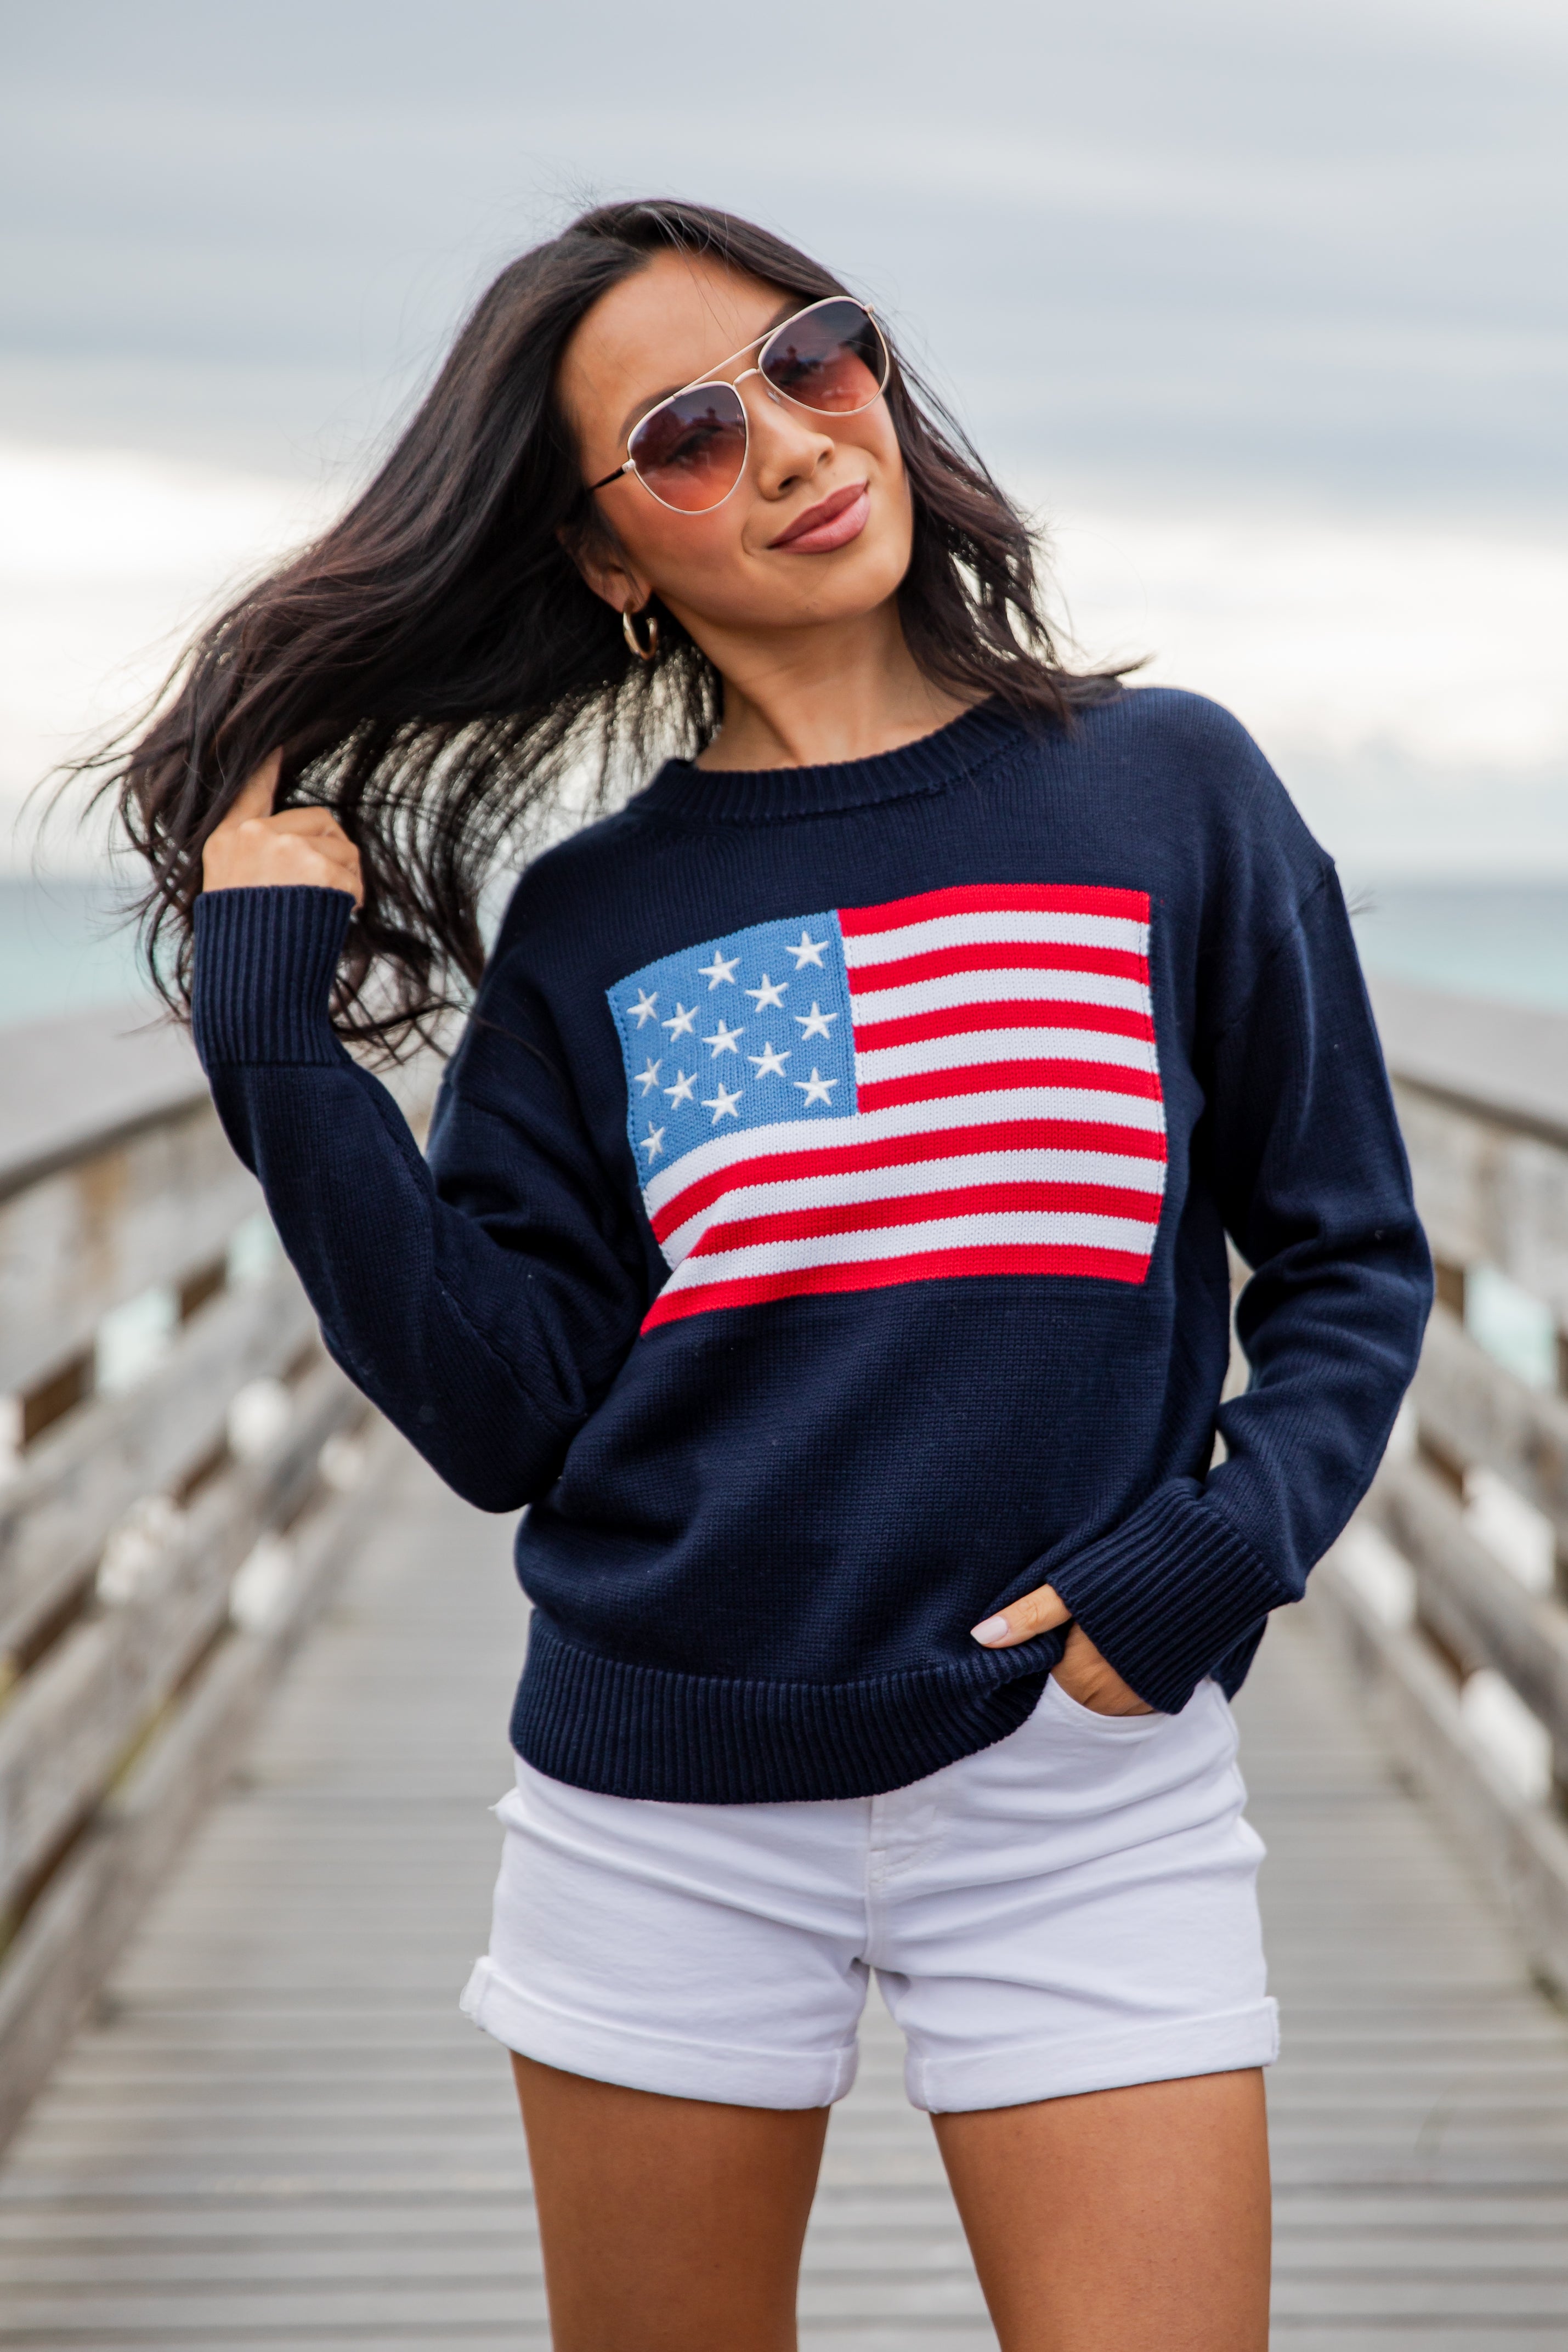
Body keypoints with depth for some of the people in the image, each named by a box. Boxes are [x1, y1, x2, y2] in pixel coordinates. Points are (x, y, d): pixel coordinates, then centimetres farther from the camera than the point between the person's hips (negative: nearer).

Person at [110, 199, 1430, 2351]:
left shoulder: (1168, 794, 1)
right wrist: (273, 1025, -8)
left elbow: (1347, 1260, 5)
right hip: (666, 1814, 2)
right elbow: (507, 1418, -3)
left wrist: (1226, 1549, -12)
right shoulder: (592, 921, 3)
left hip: (1085, 1782, -1)